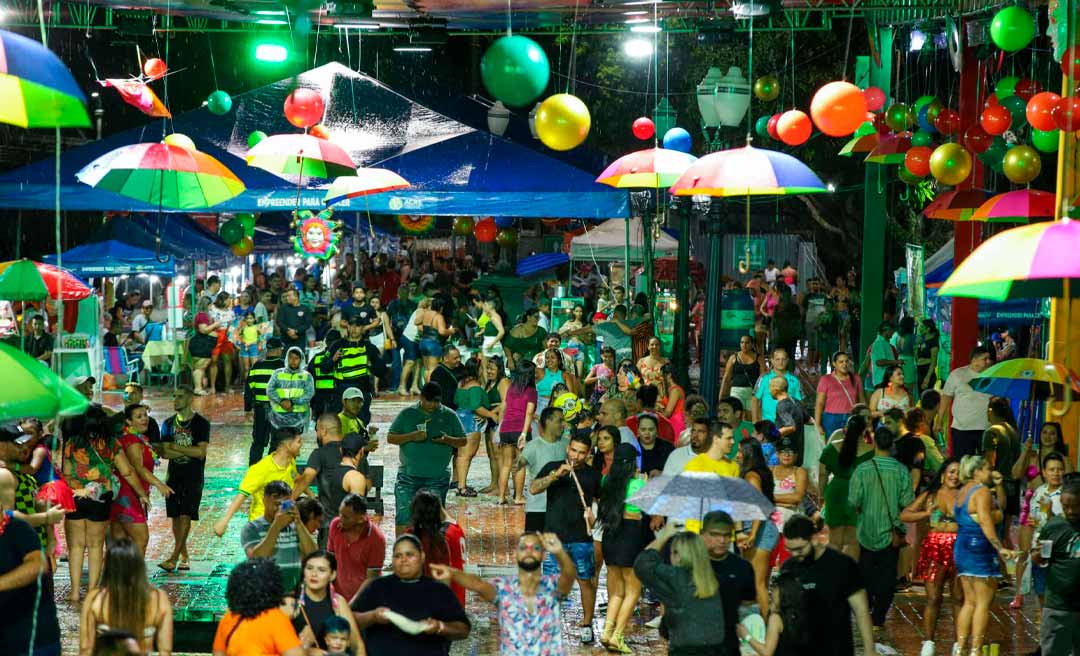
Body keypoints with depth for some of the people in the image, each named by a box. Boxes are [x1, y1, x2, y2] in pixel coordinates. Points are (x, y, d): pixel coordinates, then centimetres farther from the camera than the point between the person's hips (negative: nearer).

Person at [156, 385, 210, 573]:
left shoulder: (201, 423, -3)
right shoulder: (169, 423, 9)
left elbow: (200, 452, -13)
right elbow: (164, 453, -1)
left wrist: (175, 448, -9)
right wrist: (188, 451, -12)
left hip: (193, 478, -4)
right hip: (173, 476, 4)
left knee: (185, 516, -10)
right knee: (175, 517, 4)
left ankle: (174, 558, -12)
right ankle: (184, 557, 14)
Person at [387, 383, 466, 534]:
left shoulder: (449, 416, 5)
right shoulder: (407, 414, 3)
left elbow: (463, 441, 8)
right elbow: (390, 438, 2)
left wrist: (447, 440, -13)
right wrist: (412, 436, -14)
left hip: (437, 478, 1)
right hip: (409, 476, -1)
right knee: (403, 516, -6)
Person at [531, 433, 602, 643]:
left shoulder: (593, 475, 8)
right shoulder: (552, 468, 6)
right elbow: (533, 489, -7)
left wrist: (595, 516, -4)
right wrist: (556, 475, -19)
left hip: (581, 538, 0)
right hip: (554, 536, 0)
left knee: (586, 580, 2)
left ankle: (586, 624, 13)